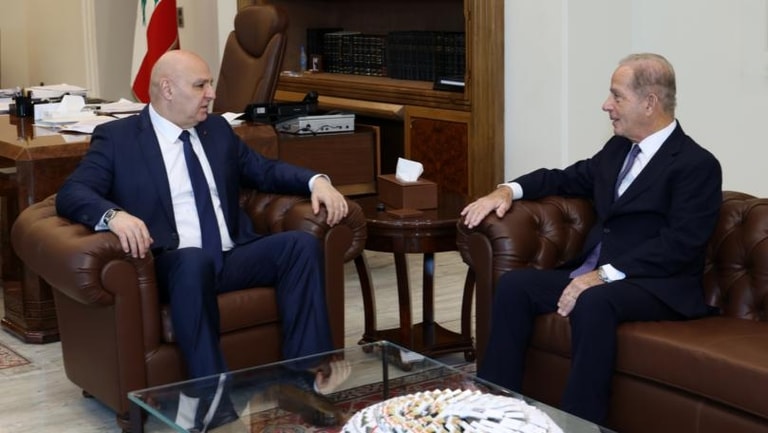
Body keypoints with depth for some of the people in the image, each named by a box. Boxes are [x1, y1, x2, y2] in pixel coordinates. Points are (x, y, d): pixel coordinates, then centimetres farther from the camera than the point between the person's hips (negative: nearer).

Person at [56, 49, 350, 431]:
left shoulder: (217, 130, 19)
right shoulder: (116, 138, 3)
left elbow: (264, 171, 26)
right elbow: (71, 194, -8)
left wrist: (316, 181, 5)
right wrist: (114, 215, -31)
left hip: (234, 258, 5)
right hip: (176, 265, -5)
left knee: (302, 243, -19)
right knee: (195, 258, -39)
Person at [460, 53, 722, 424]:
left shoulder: (697, 165, -10)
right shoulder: (618, 147, 14)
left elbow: (679, 245, -19)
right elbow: (566, 179, 26)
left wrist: (605, 275, -26)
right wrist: (509, 190, 7)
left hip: (658, 286, -8)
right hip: (595, 273, 8)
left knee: (593, 303, -37)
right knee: (514, 285, -10)